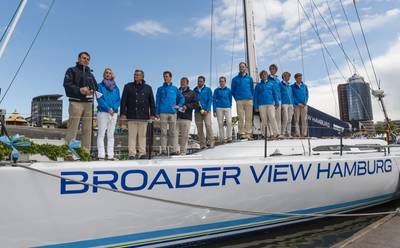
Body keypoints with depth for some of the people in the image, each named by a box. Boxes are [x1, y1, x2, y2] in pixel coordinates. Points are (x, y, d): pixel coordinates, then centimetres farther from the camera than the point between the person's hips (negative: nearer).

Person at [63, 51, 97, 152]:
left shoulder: (90, 74, 24)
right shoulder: (72, 70, 8)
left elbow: (95, 86, 22)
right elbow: (67, 84, -5)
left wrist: (92, 90, -1)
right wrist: (79, 90, -18)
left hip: (88, 103, 5)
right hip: (76, 102, -5)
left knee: (87, 129, 2)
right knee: (72, 128, -10)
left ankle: (86, 152, 5)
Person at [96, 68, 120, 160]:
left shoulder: (115, 87, 16)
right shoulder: (100, 86, 7)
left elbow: (118, 100, 8)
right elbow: (99, 99, -5)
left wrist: (113, 108, -11)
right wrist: (108, 108, -16)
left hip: (114, 113, 3)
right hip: (102, 112, -3)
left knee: (111, 135, 4)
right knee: (101, 134, -5)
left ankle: (110, 155, 6)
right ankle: (101, 155, -6)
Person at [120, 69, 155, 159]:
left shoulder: (148, 88, 12)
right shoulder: (128, 87, 8)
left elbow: (152, 102, 12)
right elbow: (123, 101, 5)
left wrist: (152, 114, 5)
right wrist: (123, 114, -4)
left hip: (144, 117, 1)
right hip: (131, 116, -1)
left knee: (142, 136, 6)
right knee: (132, 135, -1)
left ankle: (142, 153, 12)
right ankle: (132, 154, 3)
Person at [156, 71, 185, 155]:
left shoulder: (175, 88, 12)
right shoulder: (160, 89, 9)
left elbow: (182, 98, 18)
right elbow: (157, 101, 7)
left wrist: (178, 105, 3)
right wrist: (157, 112, -1)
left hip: (173, 113, 1)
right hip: (163, 113, -1)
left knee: (172, 132, 3)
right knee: (164, 132, -3)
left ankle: (172, 149, 9)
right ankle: (163, 149, 1)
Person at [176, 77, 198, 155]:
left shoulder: (192, 93, 14)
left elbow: (196, 104, 4)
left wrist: (187, 106, -10)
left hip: (186, 117, -2)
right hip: (176, 116, 2)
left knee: (185, 135, -4)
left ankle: (183, 152, 1)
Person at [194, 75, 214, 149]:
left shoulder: (208, 90, 9)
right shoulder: (195, 90, 15)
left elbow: (210, 100, 1)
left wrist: (206, 110, -9)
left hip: (206, 111, -2)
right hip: (197, 111, 2)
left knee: (208, 125, -16)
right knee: (199, 128, 0)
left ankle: (210, 141, -8)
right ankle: (202, 144, 6)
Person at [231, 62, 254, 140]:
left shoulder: (249, 78, 15)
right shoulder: (235, 79, 11)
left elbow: (252, 89, 19)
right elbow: (233, 91, 14)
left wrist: (251, 97, 8)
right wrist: (236, 98, 6)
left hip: (249, 100, 1)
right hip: (239, 101, -1)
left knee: (249, 118, -2)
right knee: (241, 118, -3)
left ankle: (248, 133, 0)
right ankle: (242, 133, 0)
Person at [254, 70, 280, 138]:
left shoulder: (271, 83, 14)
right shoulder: (258, 85, 11)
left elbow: (275, 93, 13)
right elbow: (255, 96, 9)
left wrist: (276, 103, 5)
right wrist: (256, 107, 3)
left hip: (270, 104, 0)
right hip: (261, 105, 0)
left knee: (272, 118, -12)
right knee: (264, 120, 0)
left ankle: (275, 133, -11)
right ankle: (267, 134, 5)